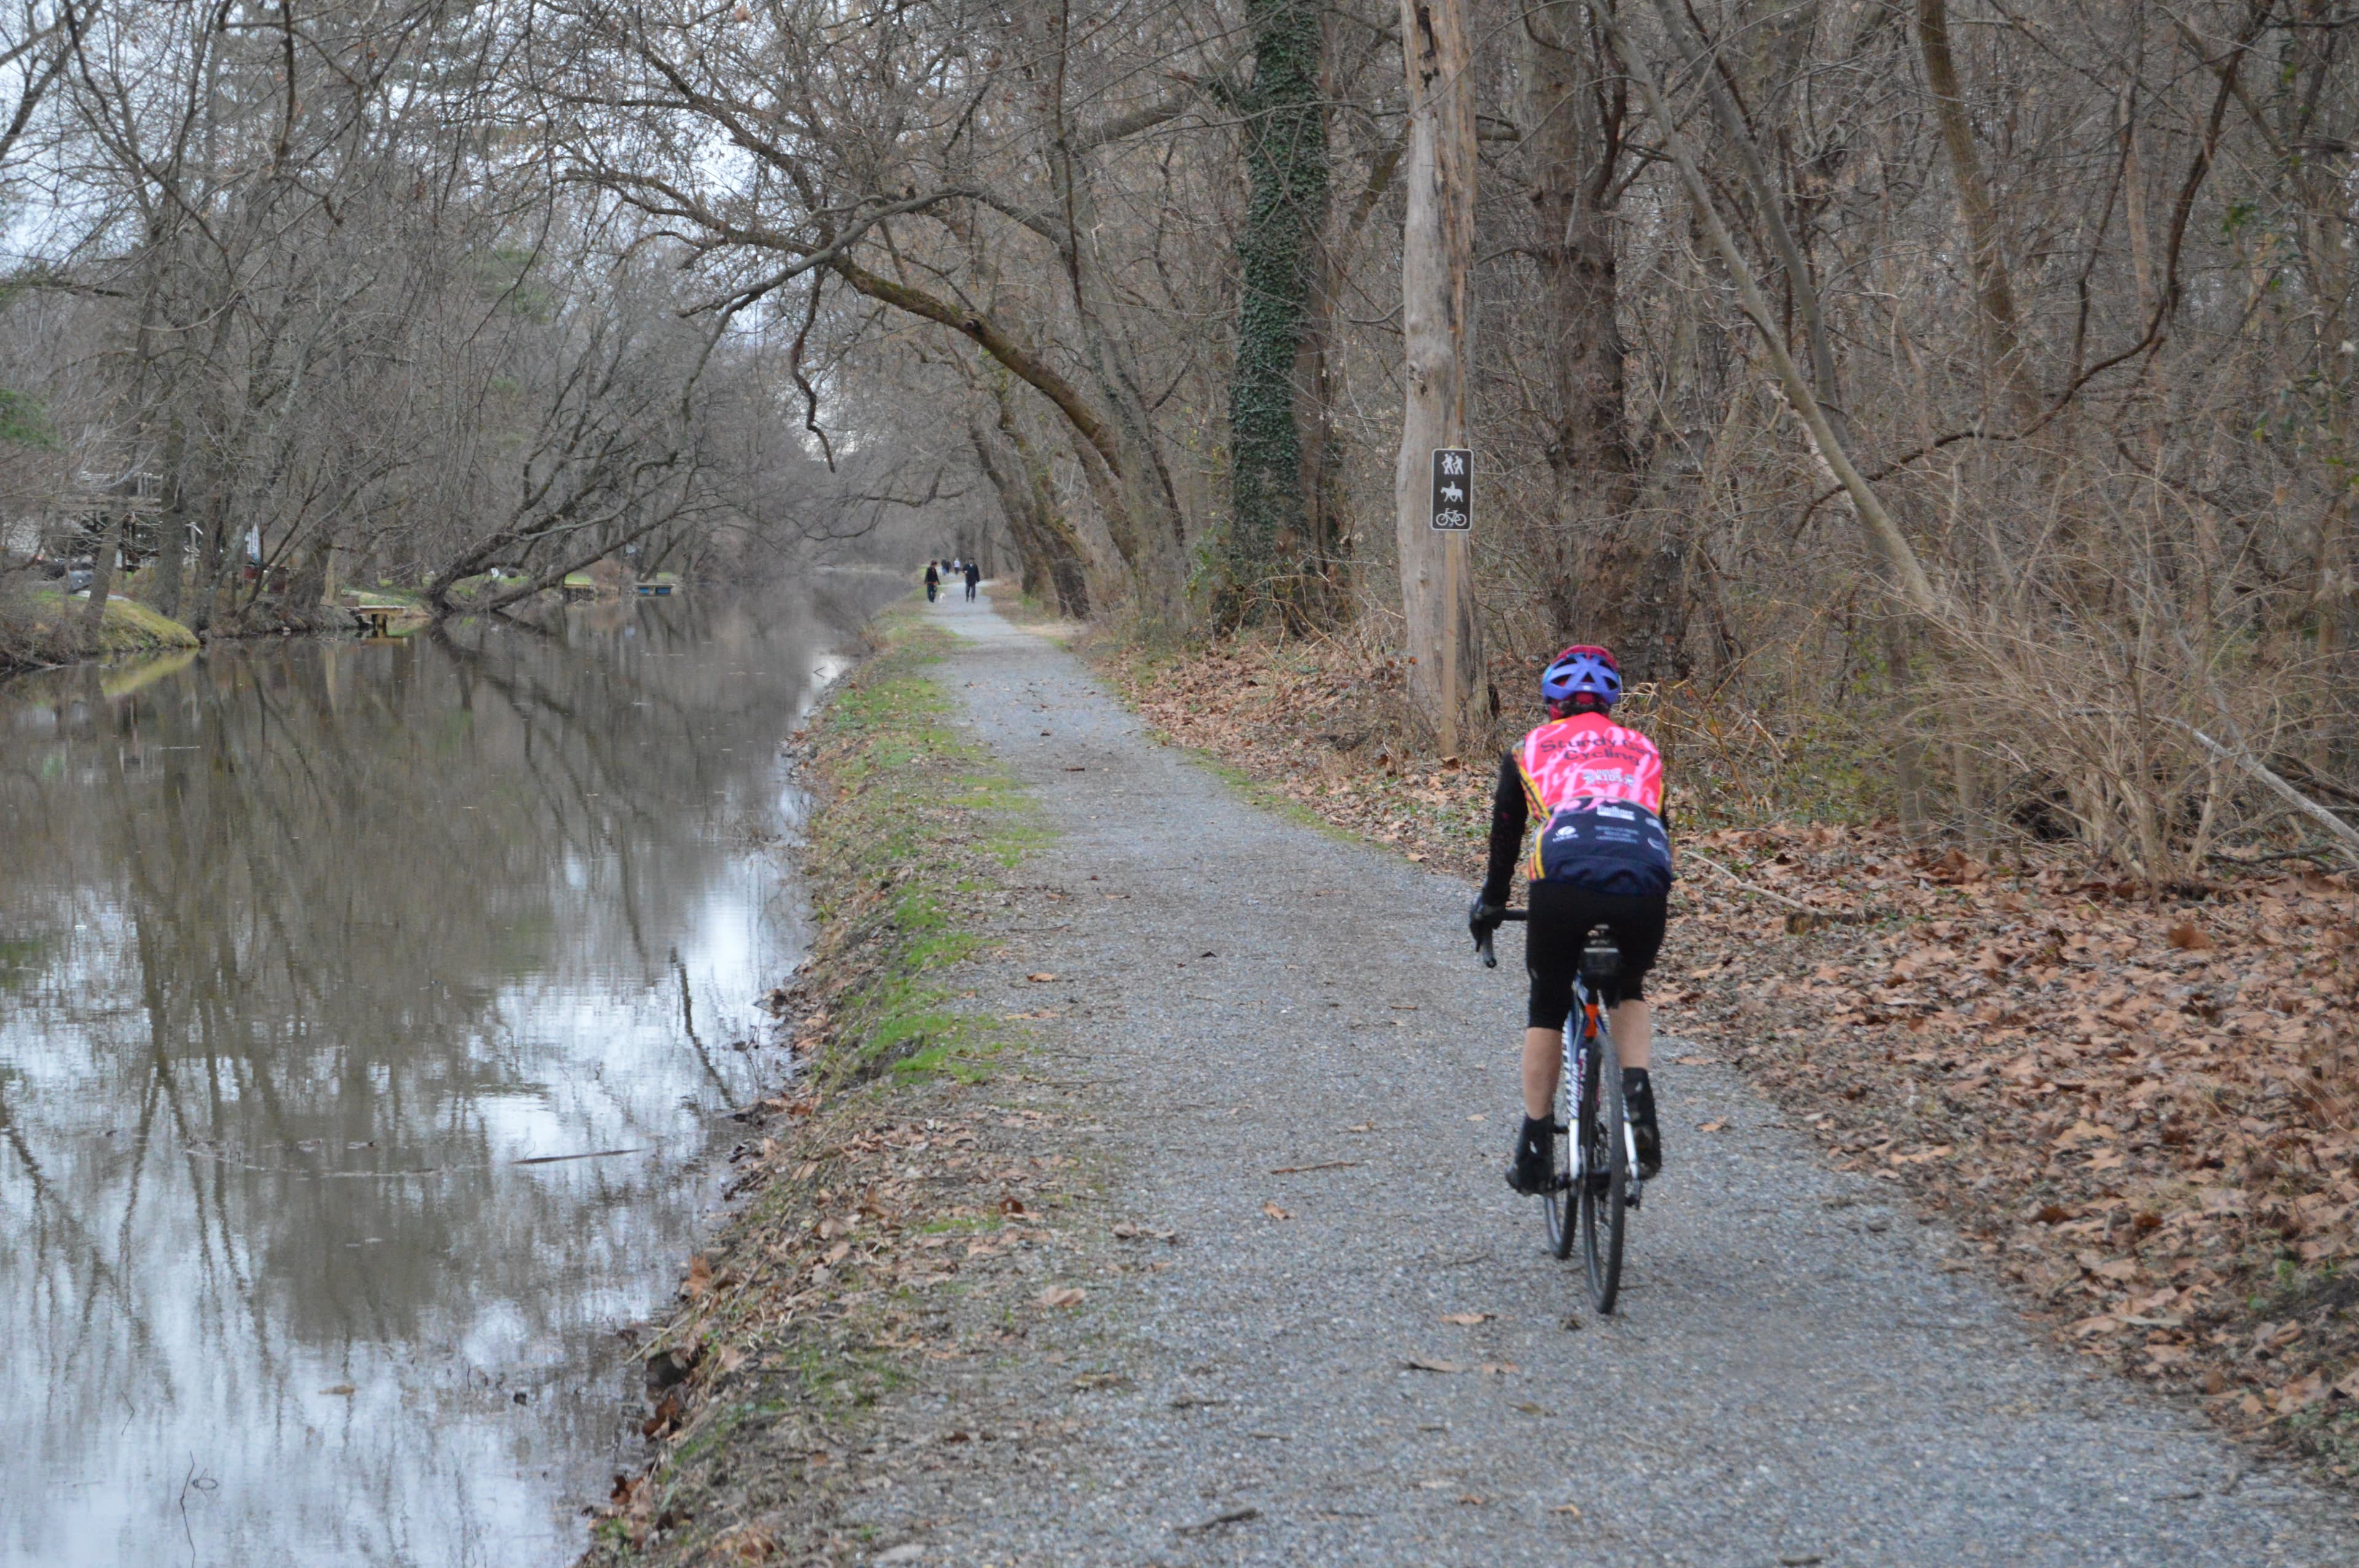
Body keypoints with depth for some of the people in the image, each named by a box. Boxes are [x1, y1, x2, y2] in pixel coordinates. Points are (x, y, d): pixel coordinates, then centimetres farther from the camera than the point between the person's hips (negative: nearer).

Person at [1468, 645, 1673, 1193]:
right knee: (1630, 991, 30)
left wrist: (1490, 906, 49)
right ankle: (1638, 1097, 6)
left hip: (1563, 879, -2)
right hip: (1644, 883, 2)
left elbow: (1505, 836, 34)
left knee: (1547, 1010, 20)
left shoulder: (1530, 750, 26)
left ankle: (1536, 1151, 19)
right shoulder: (1643, 749, 31)